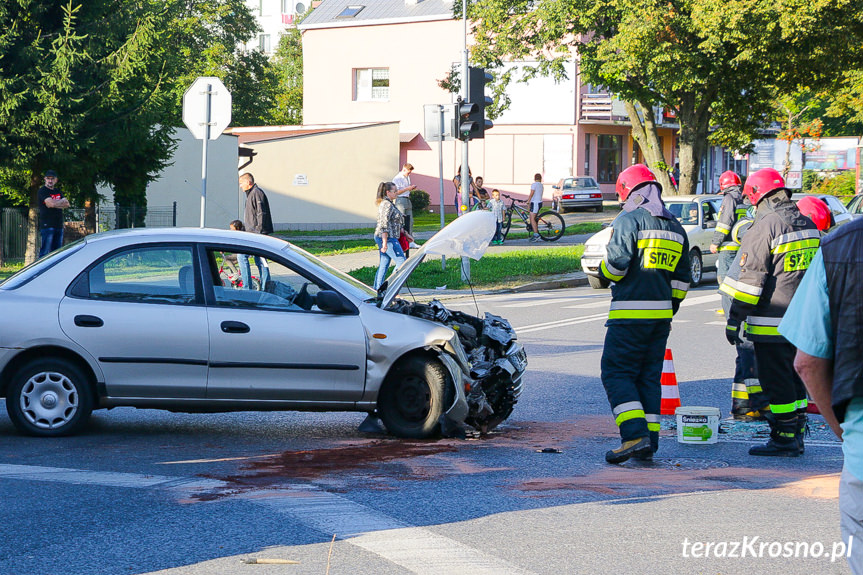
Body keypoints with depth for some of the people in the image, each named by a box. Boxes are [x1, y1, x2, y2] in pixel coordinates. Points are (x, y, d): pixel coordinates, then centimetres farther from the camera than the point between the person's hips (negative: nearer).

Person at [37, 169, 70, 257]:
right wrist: (62, 201, 0)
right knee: (45, 252, -11)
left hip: (58, 226, 7)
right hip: (47, 226, -7)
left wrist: (55, 204, -9)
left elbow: (67, 204, 7)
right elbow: (51, 203, -16)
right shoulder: (42, 191, -1)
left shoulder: (58, 192, 20)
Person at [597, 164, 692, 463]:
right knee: (649, 376, 12)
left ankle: (635, 435, -18)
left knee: (616, 373, -3)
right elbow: (682, 279, 16)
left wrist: (604, 269, 8)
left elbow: (615, 266, -15)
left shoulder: (629, 220, -8)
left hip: (630, 313, -7)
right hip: (661, 314, 7)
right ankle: (649, 442, 8)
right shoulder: (675, 227, 15)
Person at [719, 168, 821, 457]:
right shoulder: (807, 224, 11)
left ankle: (784, 440, -1)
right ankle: (796, 436, 21)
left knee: (776, 382, -2)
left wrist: (734, 320, -11)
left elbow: (750, 278, -15)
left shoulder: (764, 227, -14)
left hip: (772, 322, -8)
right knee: (794, 378, 16)